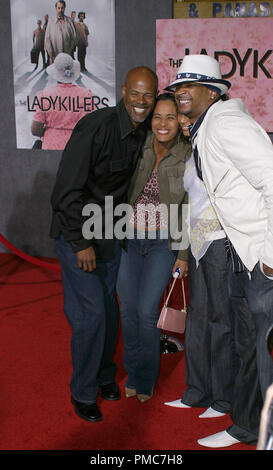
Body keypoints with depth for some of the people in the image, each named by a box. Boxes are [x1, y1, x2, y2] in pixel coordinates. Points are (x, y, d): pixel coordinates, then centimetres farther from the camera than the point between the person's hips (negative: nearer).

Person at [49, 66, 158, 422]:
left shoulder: (143, 132, 2)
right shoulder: (96, 126, -23)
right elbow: (67, 190, -22)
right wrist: (81, 243, -21)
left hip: (110, 232, 7)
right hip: (77, 232, -7)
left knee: (109, 309, 12)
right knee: (91, 313, -7)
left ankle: (105, 375, 35)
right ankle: (83, 393, 15)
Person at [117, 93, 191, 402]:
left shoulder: (187, 157, -8)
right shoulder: (139, 148, -6)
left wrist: (184, 255, -3)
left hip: (163, 243, -2)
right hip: (129, 239, 2)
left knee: (147, 312, -4)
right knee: (128, 310, 8)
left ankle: (147, 379, 19)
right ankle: (132, 374, 29)